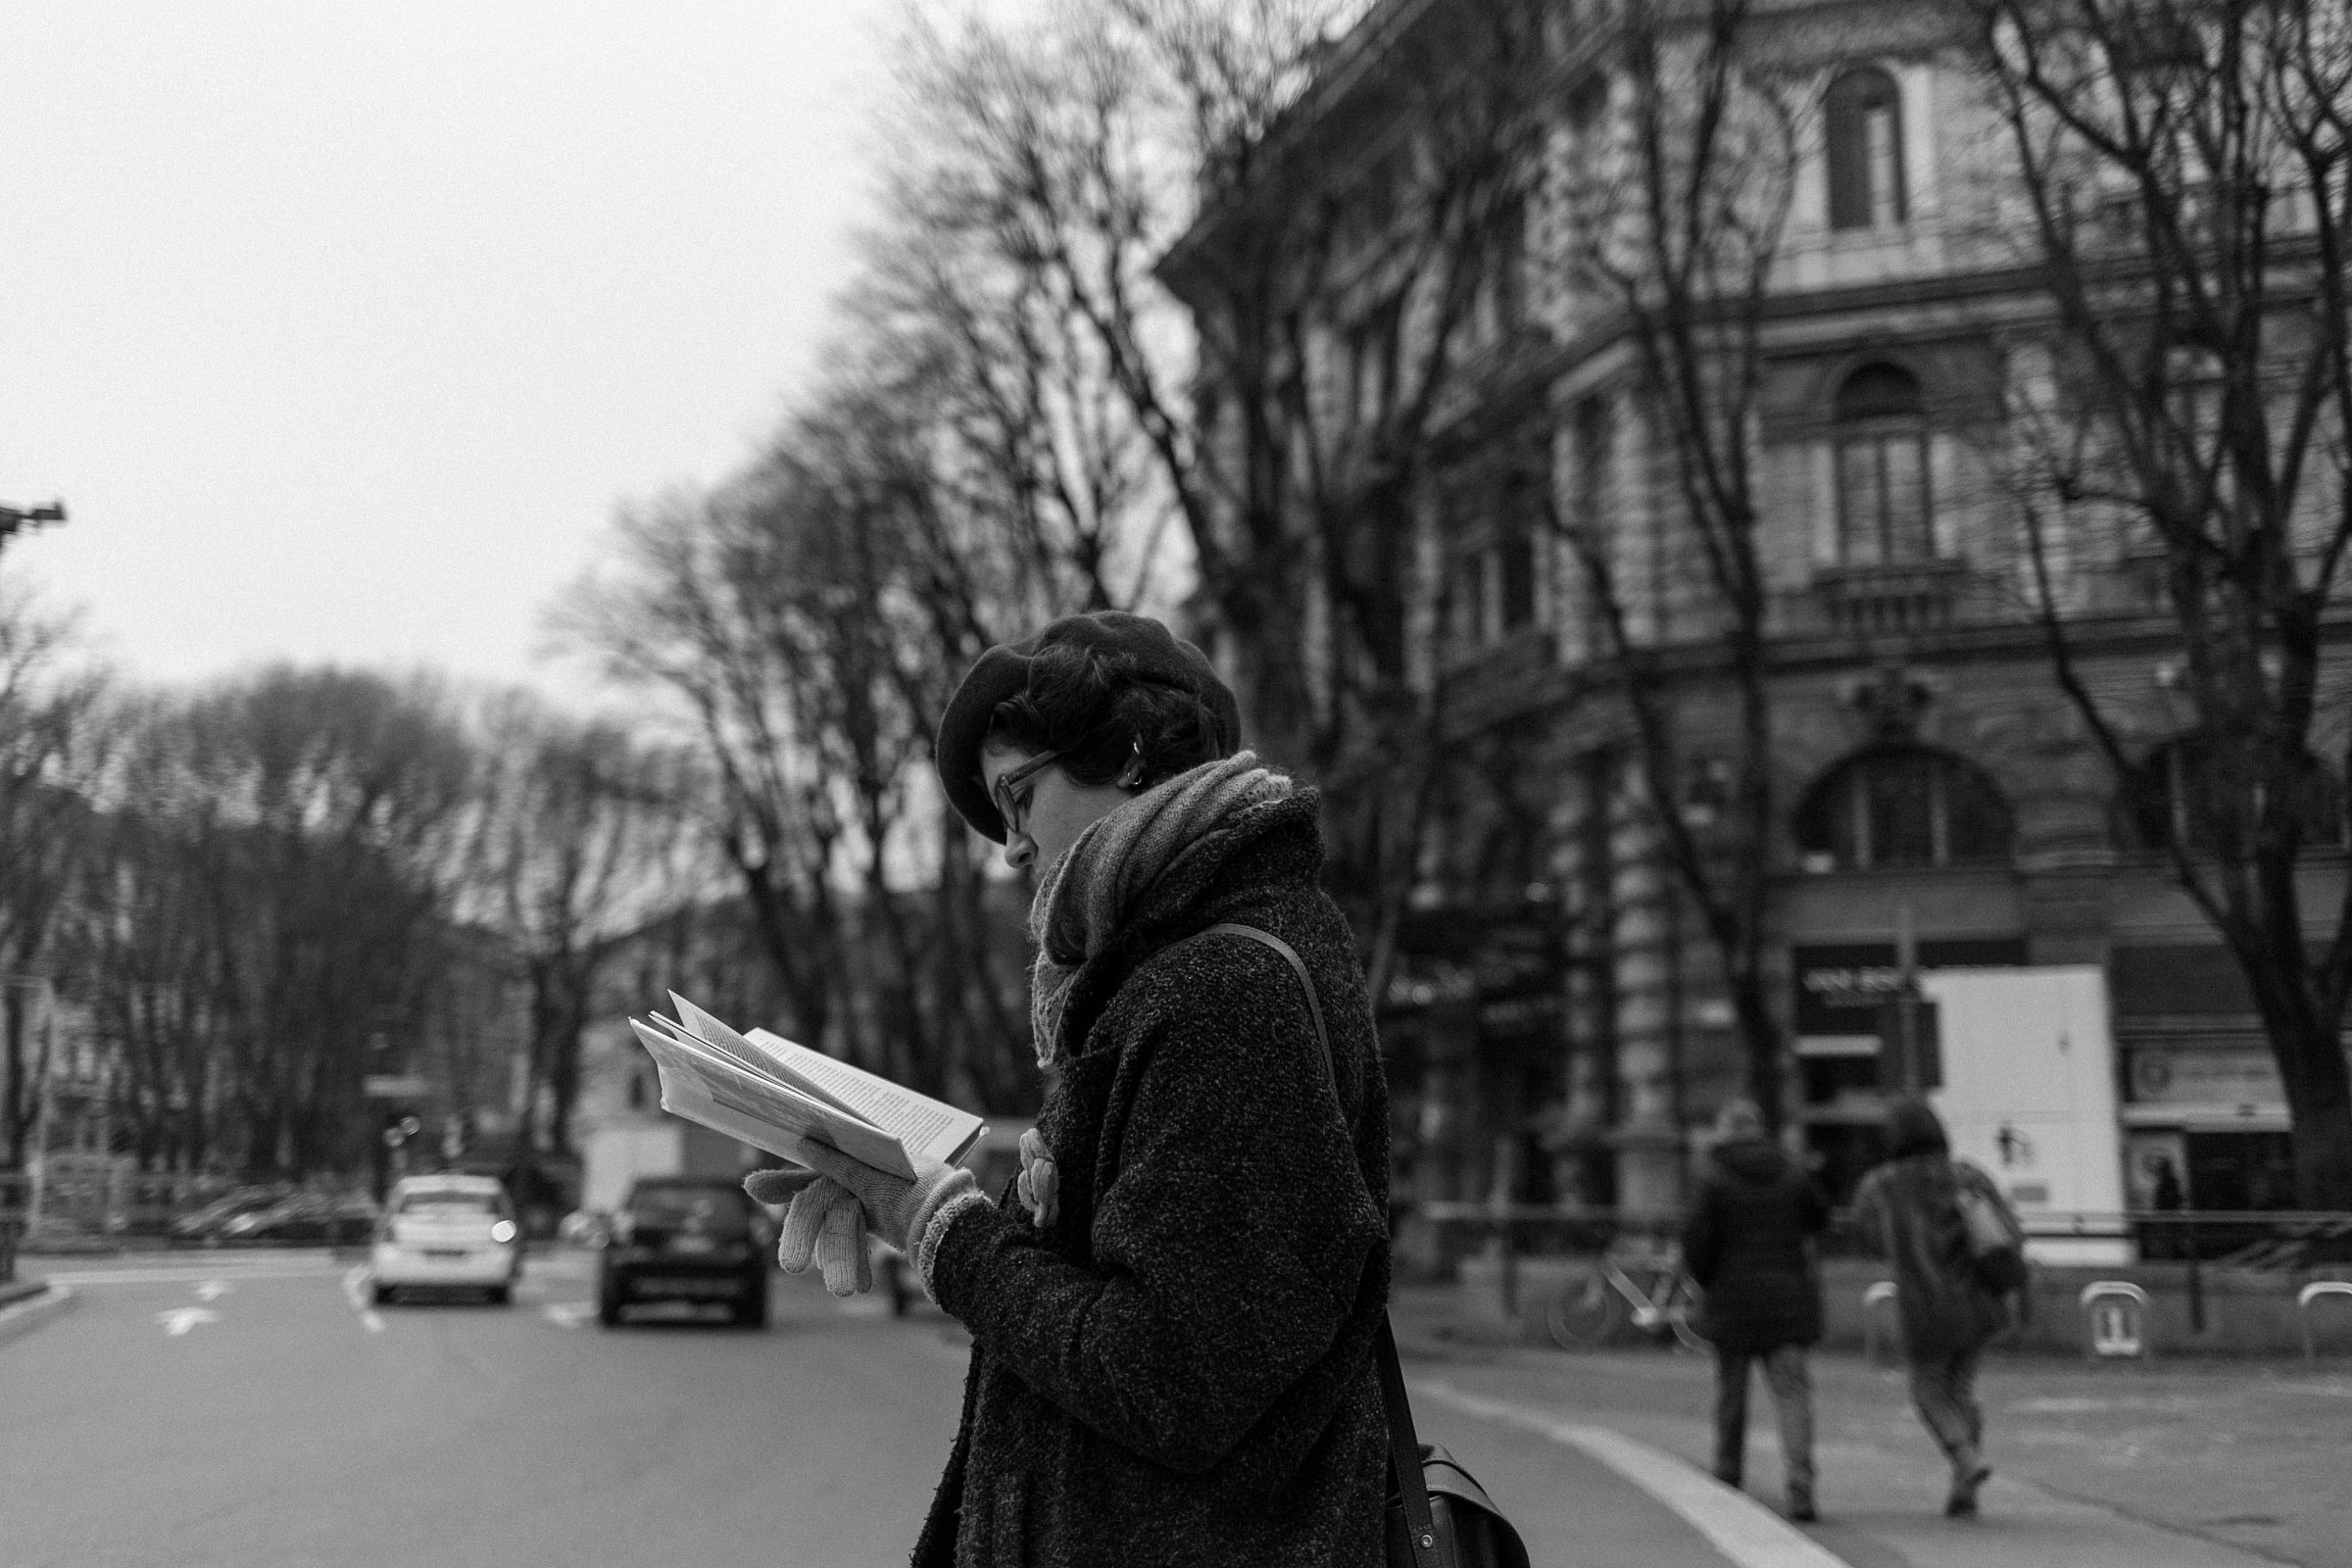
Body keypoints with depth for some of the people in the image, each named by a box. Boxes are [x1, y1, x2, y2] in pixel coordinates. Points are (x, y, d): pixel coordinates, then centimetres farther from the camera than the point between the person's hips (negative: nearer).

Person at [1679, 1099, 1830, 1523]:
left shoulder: (1715, 1181, -9)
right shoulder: (1792, 1175, 2)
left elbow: (1697, 1242, -12)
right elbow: (1820, 1219, 19)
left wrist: (1707, 1281, 7)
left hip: (1733, 1301, -2)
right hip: (1788, 1303, 2)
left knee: (1731, 1388, 16)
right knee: (1792, 1391, -1)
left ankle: (1729, 1471, 30)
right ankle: (1799, 1484, -17)